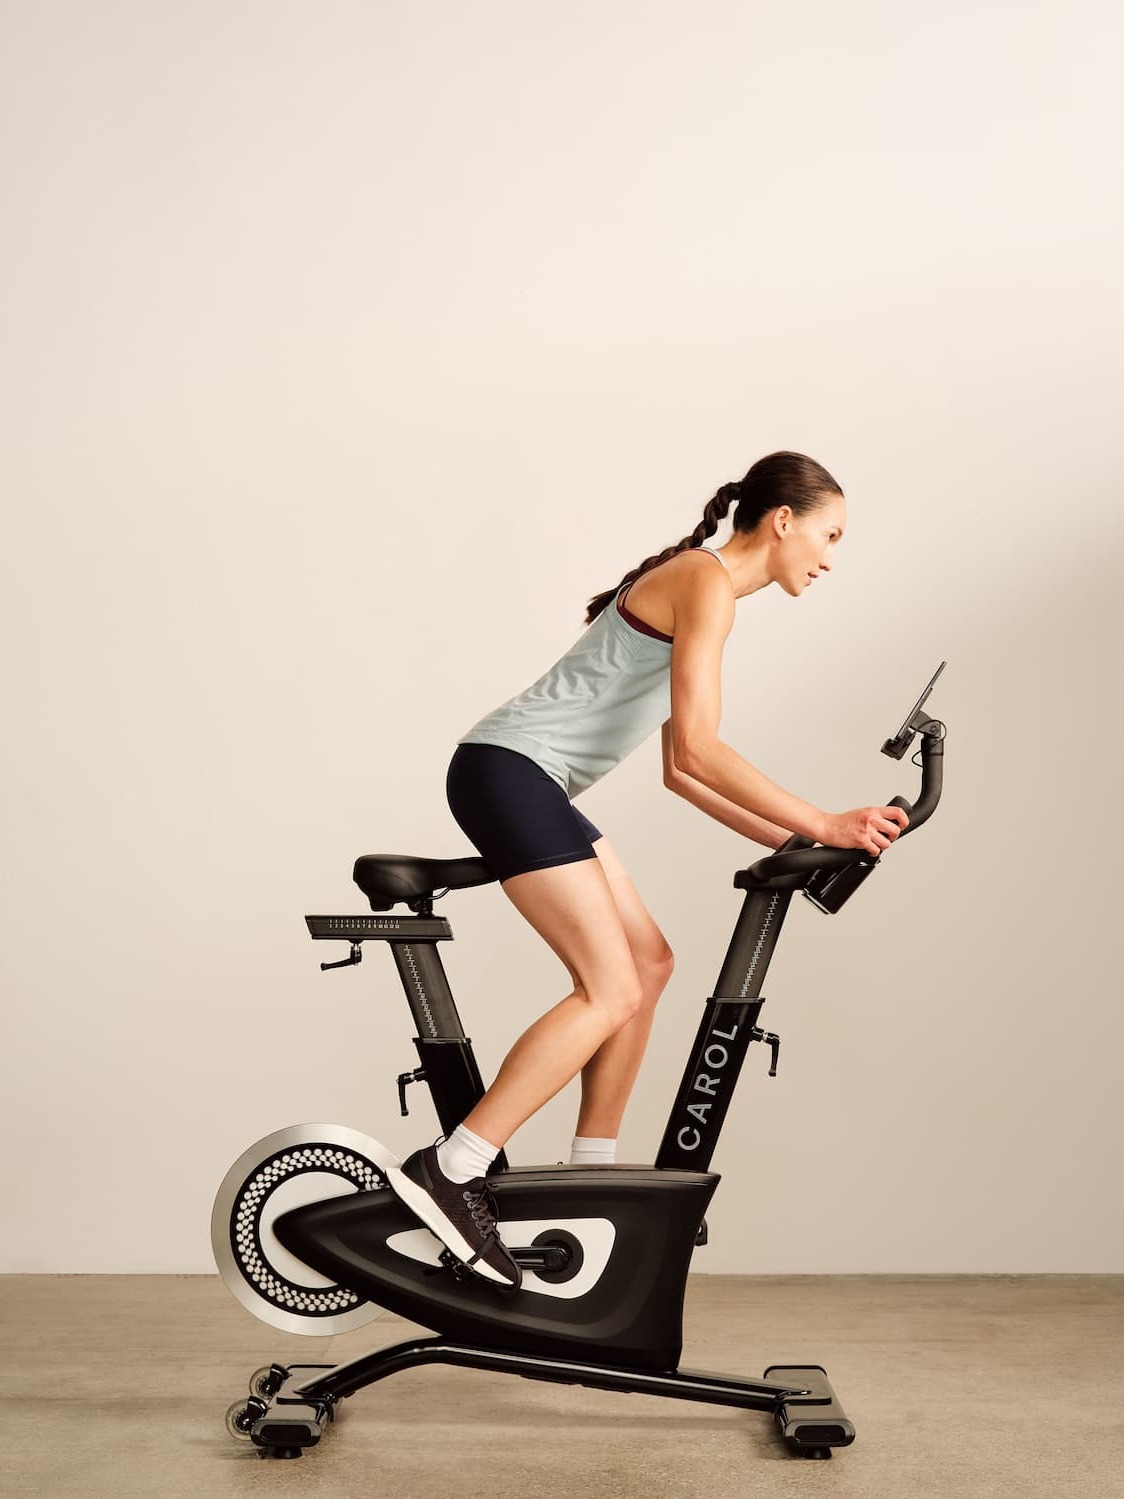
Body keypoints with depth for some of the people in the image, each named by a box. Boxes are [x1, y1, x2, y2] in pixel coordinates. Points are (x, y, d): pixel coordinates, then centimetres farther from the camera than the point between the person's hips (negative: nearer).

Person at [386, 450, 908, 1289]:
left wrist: (790, 842, 14)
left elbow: (682, 771, 19)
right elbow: (696, 750, -21)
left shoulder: (704, 589, 19)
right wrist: (822, 826, -17)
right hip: (509, 773, -10)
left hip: (528, 783, 10)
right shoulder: (708, 582, -11)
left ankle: (592, 1173, 16)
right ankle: (449, 1173, -16)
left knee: (649, 962, 11)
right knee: (611, 991, -14)